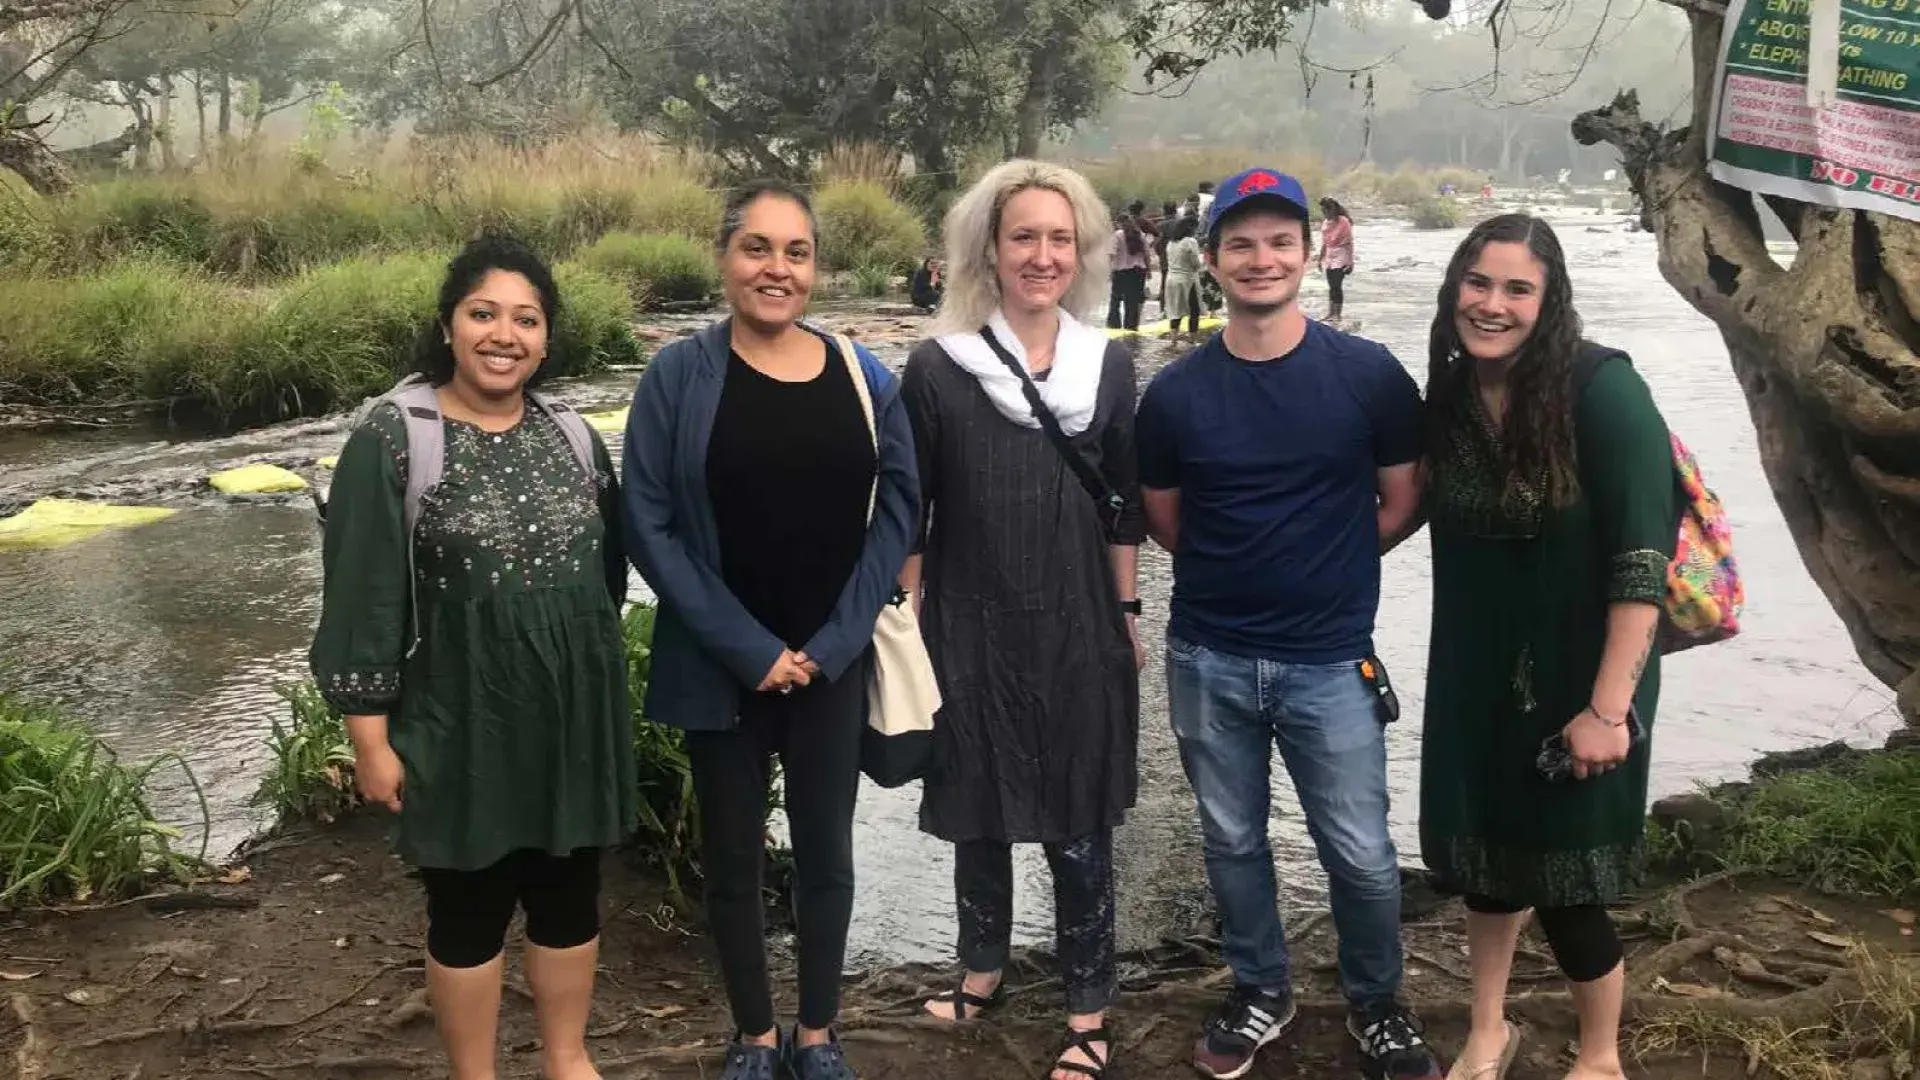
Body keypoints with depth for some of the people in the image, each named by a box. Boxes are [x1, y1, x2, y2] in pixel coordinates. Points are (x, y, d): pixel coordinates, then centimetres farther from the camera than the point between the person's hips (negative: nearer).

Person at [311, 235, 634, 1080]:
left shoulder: (573, 439, 4)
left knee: (570, 894, 16)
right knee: (468, 907, 10)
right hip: (461, 720, -4)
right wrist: (370, 736, -11)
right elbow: (362, 596, -10)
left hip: (573, 714, 4)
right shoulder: (393, 439, -10)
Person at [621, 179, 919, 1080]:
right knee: (732, 857, 11)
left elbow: (896, 507, 2)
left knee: (825, 851, 12)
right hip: (719, 668, -1)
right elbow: (649, 525, -8)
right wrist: (747, 648, -13)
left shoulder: (864, 377, 1)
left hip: (832, 664, 2)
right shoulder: (679, 376, -6)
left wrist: (832, 643, -8)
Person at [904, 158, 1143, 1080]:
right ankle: (982, 967, 37)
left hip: (1078, 630, 1)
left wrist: (1127, 614, 6)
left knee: (1078, 823, 7)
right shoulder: (939, 367, -6)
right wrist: (906, 627, -4)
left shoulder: (1107, 366, 1)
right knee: (979, 810, 14)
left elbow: (1122, 505, 7)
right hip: (971, 629, -1)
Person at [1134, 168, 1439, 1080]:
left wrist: (1322, 565, 3)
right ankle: (1260, 993, 38)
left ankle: (1376, 1005, 32)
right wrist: (1238, 570, 5)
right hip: (1209, 661, 2)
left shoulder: (1370, 376, -7)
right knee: (1232, 842, 16)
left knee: (1360, 855, 6)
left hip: (1331, 661, -1)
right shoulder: (1175, 392, -4)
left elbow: (1402, 504, 3)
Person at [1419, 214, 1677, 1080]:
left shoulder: (1601, 390, -19)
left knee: (1562, 883, 5)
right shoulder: (1448, 394, -2)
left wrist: (1608, 707, -23)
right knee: (1482, 854, 18)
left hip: (1580, 679, -5)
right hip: (1476, 677, 5)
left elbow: (1642, 560, -22)